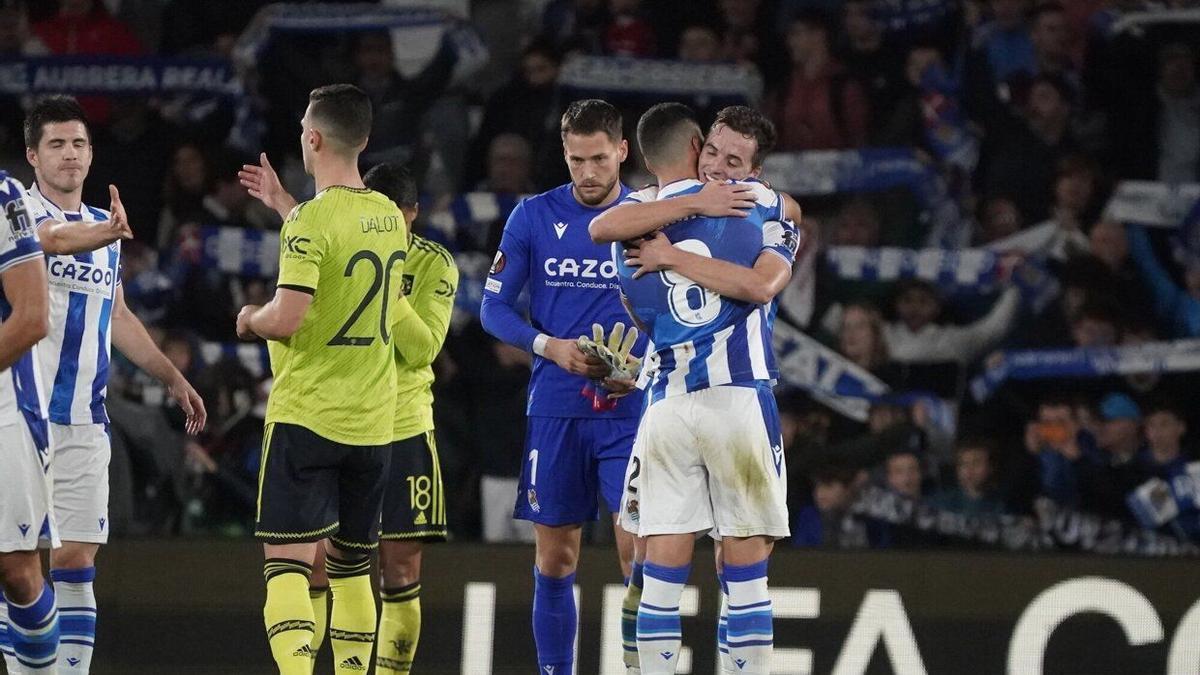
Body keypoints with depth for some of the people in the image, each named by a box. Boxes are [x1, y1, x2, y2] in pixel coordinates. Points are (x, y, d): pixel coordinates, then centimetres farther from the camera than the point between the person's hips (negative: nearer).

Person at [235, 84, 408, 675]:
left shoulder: (310, 223, -14)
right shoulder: (392, 219, 8)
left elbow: (288, 318, -22)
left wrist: (251, 319, 1)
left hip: (306, 415, -7)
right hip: (374, 421, 7)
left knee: (287, 562, -8)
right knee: (350, 566, 15)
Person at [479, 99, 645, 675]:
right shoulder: (534, 217, 4)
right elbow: (494, 308, 6)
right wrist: (550, 346, -12)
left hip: (628, 411, -1)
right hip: (554, 408, 1)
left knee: (638, 551, -11)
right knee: (554, 559, 5)